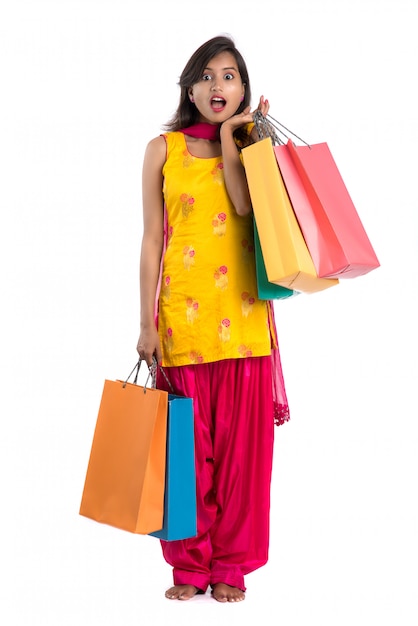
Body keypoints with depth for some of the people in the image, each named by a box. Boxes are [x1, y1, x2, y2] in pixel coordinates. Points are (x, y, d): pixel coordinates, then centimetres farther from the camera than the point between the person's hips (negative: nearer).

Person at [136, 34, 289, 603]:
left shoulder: (253, 146, 10)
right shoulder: (163, 150, 7)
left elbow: (248, 208, -11)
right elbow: (152, 240, 4)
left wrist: (228, 140, -5)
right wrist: (147, 322, 0)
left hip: (243, 317, 1)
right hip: (182, 316, -1)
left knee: (240, 444, 2)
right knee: (187, 446, 1)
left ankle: (231, 565, 14)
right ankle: (190, 565, 14)